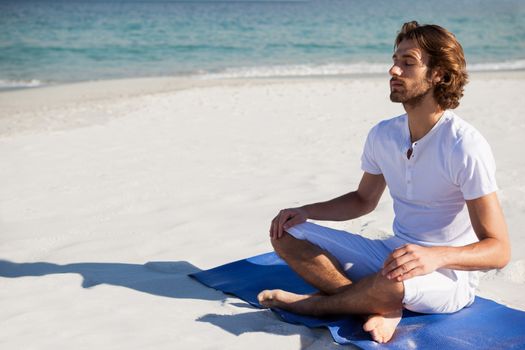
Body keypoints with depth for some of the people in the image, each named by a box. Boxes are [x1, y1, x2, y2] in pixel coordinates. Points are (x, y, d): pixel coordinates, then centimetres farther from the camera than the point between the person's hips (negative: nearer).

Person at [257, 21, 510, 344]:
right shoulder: (383, 135, 1)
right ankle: (383, 309, -19)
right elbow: (364, 200, 19)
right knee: (286, 234, -5)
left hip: (451, 276, -7)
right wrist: (305, 212, 3)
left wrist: (437, 256, -39)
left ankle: (316, 303, -10)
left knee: (392, 283, -42)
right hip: (392, 254, 7)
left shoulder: (466, 146, -20)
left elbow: (498, 250, -20)